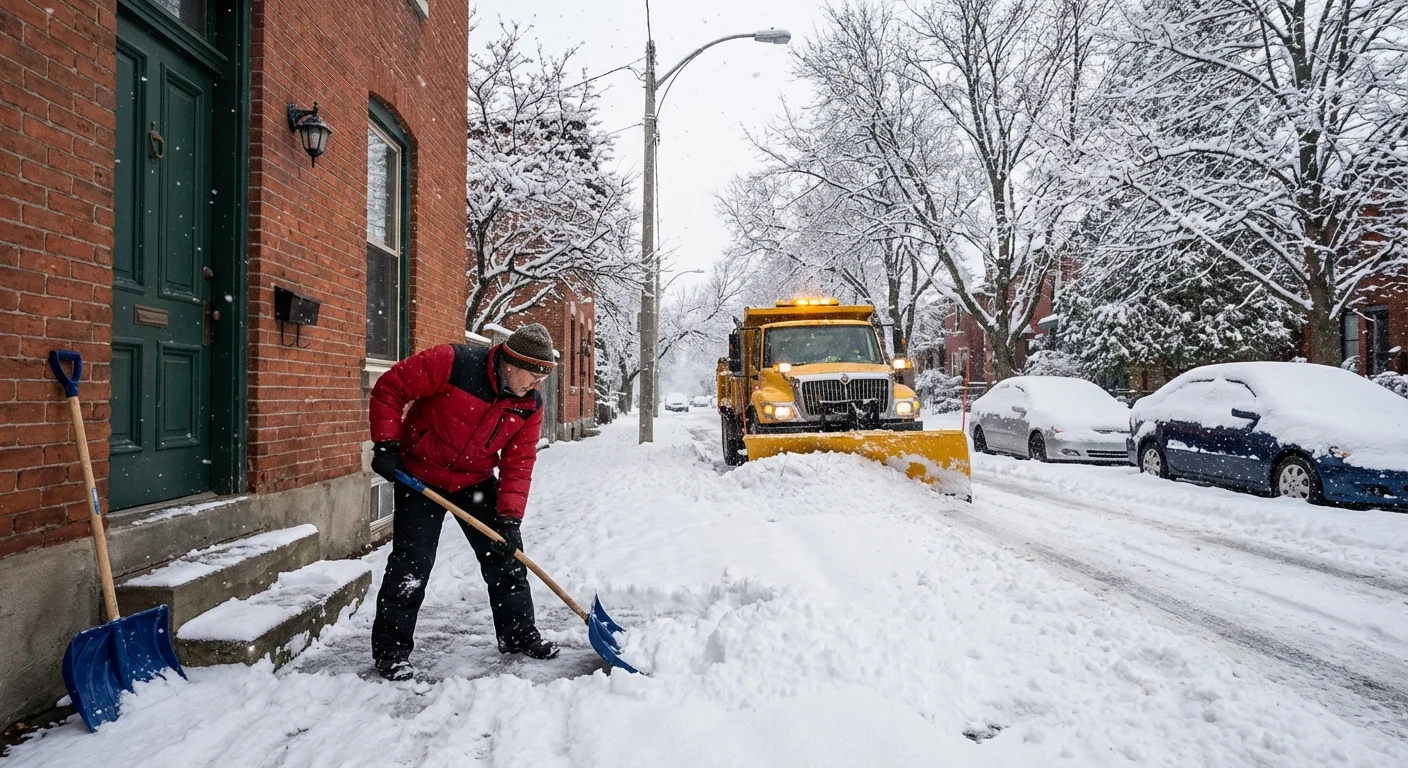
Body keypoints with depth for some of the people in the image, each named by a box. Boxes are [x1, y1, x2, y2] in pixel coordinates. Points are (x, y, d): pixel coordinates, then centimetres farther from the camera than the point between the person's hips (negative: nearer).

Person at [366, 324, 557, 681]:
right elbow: (389, 388, -18)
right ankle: (390, 649, 13)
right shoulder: (453, 363, -26)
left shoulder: (530, 405, -10)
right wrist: (386, 444, -20)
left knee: (505, 554, 7)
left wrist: (509, 516, -15)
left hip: (476, 481, 5)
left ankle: (520, 635, 25)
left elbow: (518, 463, -7)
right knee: (412, 563, -5)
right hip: (420, 476, -5)